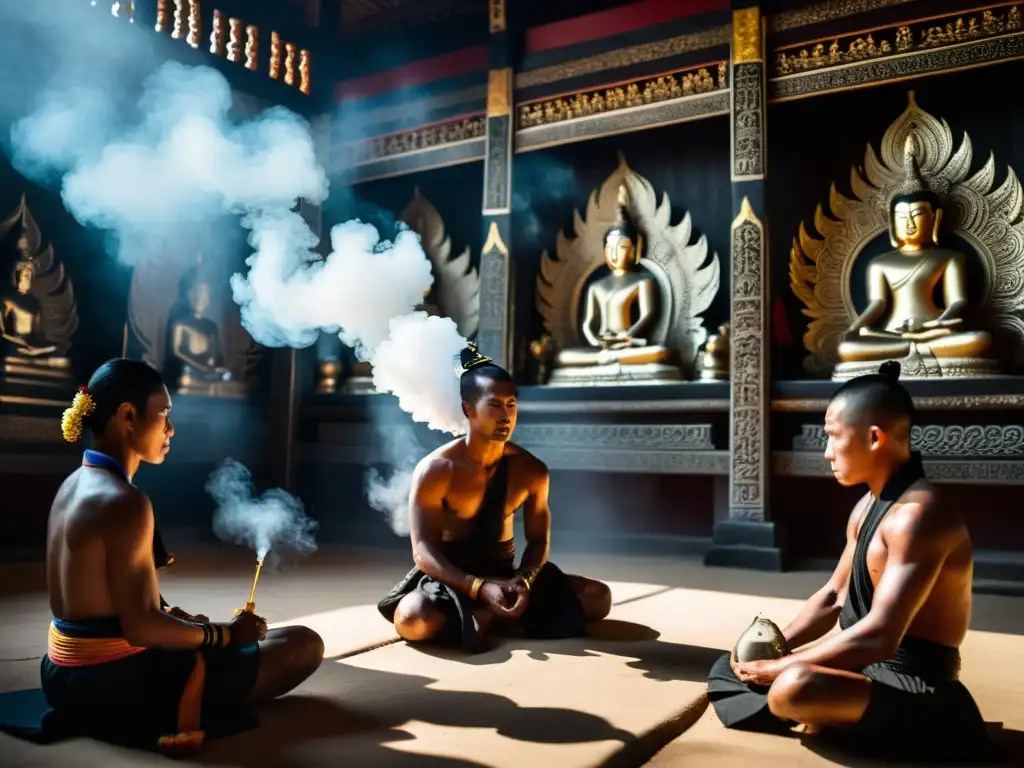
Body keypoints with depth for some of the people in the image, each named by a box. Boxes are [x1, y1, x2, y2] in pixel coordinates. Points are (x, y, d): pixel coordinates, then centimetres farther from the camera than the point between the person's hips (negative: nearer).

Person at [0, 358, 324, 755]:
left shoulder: (75, 485, 6)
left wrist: (179, 617, 9)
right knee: (305, 645, -5)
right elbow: (141, 628, -25)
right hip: (115, 683, -10)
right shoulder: (124, 502, -24)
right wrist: (225, 634, -11)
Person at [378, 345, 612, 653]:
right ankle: (491, 617, -12)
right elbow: (424, 551, -19)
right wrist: (479, 588, -34)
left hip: (505, 574, 4)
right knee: (412, 620, -38)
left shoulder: (531, 470, -4)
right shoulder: (435, 470, -16)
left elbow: (538, 540, 2)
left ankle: (490, 618, -10)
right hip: (449, 577, -4)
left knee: (598, 598, -10)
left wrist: (524, 580, -21)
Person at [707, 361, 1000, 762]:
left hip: (914, 692, -9)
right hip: (870, 668, 9)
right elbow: (832, 597, 14)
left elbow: (878, 637, -32)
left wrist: (779, 667, -23)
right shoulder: (868, 506, 6)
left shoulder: (918, 515, -25)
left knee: (794, 687, -37)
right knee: (735, 667, 20)